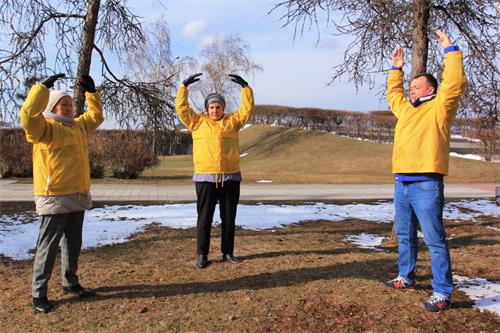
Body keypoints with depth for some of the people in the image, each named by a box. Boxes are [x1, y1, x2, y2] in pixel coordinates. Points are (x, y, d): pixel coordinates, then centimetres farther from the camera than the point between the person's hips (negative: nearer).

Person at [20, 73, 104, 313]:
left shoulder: (78, 126, 15)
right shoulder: (45, 127, -7)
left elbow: (96, 116, 28)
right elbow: (29, 114, -27)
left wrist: (92, 92, 18)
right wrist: (44, 87, -24)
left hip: (77, 197, 8)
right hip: (55, 198, -8)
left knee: (73, 244, 17)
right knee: (48, 246, -1)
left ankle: (70, 283, 31)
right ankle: (38, 293, 10)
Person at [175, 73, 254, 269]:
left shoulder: (232, 121, 12)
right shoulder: (197, 122, 9)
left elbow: (247, 108, 8)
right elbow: (181, 108, 5)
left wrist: (244, 87, 2)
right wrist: (185, 86, 1)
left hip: (230, 178, 2)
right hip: (205, 178, -1)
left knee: (229, 218, 9)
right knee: (204, 218, 2)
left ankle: (228, 253, 20)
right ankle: (202, 255, 11)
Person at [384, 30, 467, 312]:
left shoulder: (439, 108, -1)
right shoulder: (406, 110, 20)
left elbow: (455, 83, -15)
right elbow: (393, 93, 38)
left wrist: (450, 50, -8)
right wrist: (397, 70, 34)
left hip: (426, 184, -8)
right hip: (402, 183, 9)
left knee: (435, 239, -7)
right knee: (405, 235, 19)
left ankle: (443, 293, -2)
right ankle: (406, 277, 34)